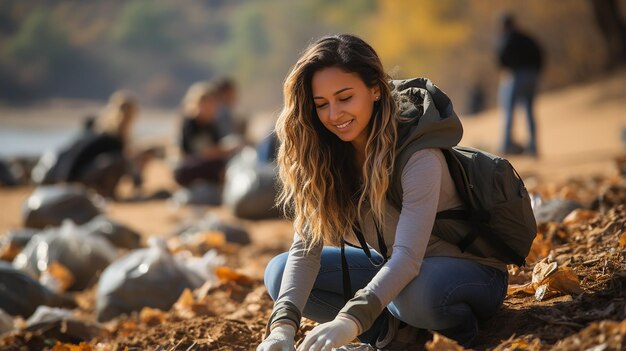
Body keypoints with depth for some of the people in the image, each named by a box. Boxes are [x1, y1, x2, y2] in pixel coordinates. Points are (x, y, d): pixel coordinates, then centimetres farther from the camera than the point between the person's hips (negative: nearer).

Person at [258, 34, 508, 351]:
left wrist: (349, 320, -52)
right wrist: (284, 325, -33)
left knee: (416, 291, -41)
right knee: (279, 273, -9)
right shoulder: (324, 158, -9)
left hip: (471, 273, -6)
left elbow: (408, 258, -38)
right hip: (393, 267, 6)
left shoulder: (419, 155, -28)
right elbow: (305, 248, -16)